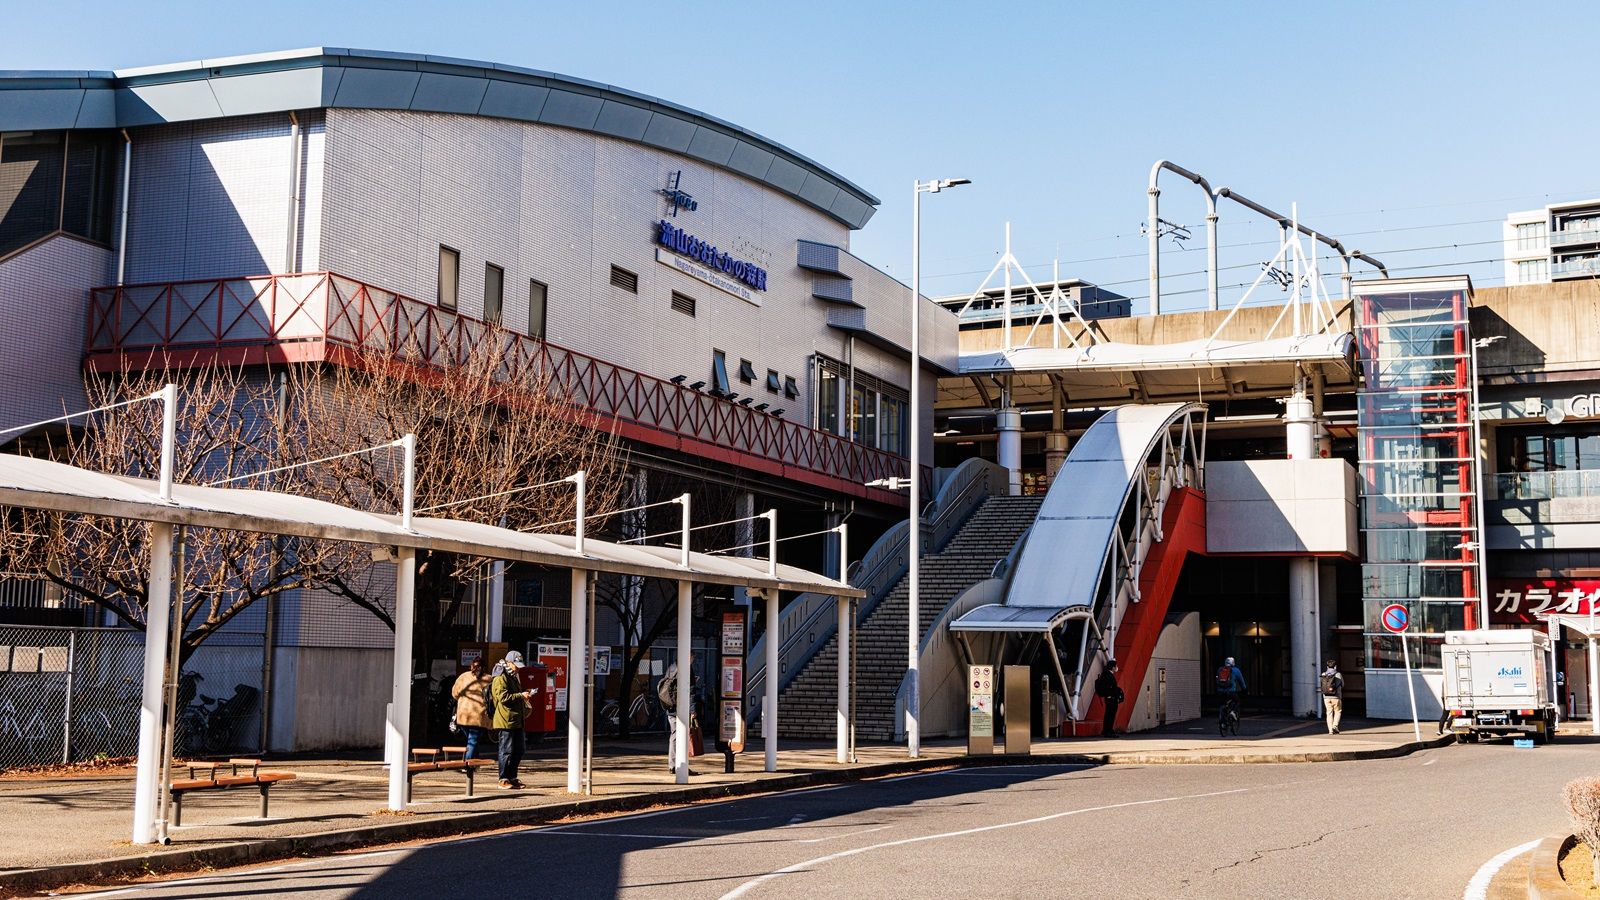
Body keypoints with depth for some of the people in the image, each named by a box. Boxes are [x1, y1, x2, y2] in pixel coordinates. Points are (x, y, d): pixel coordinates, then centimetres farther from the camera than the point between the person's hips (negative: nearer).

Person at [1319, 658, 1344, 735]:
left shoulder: (1323, 675, 1)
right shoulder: (1338, 675, -6)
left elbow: (1319, 685, 6)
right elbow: (1342, 685, 8)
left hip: (1326, 697, 2)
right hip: (1336, 697, -2)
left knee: (1329, 713, 9)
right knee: (1337, 712, 14)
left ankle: (1330, 730, 4)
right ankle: (1335, 726, -3)